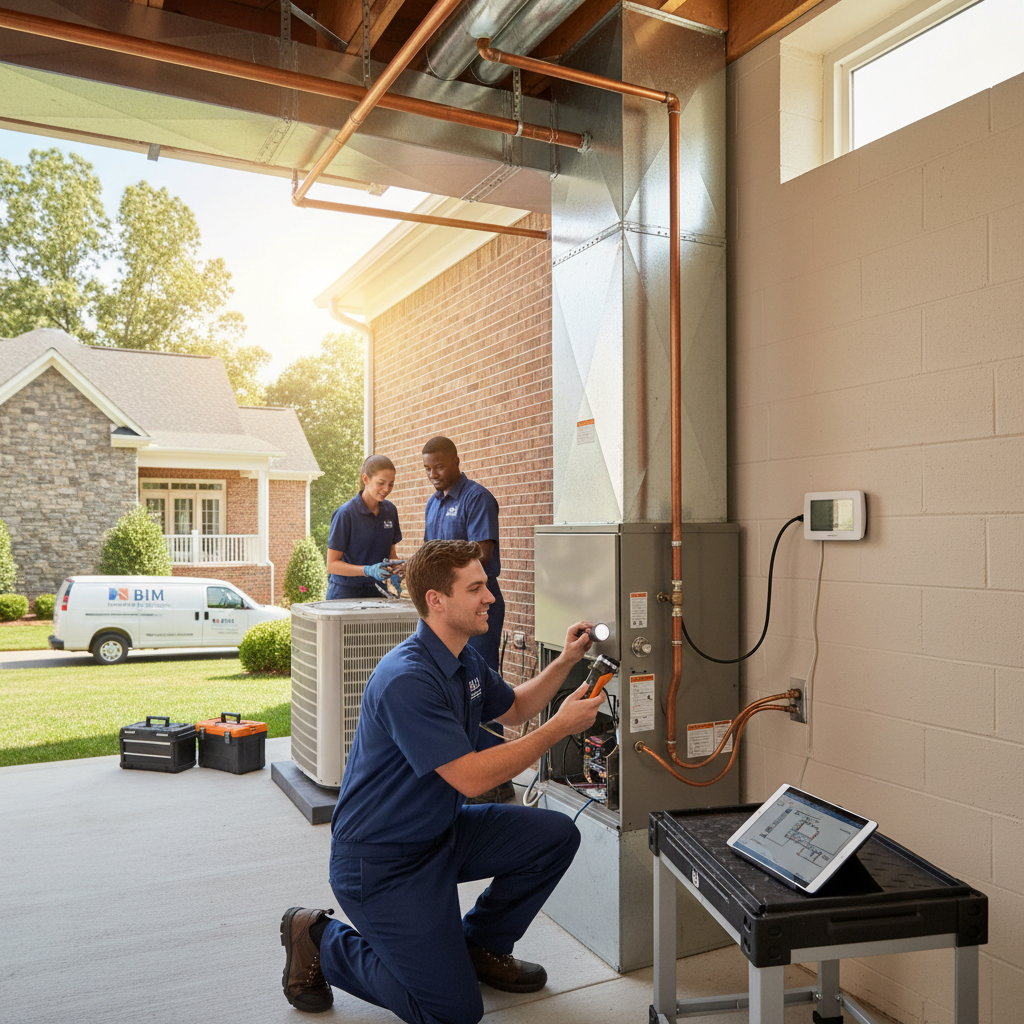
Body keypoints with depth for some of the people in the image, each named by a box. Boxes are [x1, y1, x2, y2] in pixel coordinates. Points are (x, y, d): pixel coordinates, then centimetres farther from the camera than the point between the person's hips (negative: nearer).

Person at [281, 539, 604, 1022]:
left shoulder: (464, 658, 2)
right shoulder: (406, 680, -30)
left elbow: (513, 708, 19)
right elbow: (470, 778, -30)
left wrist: (565, 661, 5)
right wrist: (560, 727, -24)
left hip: (442, 832, 9)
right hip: (381, 862, -9)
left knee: (556, 835, -3)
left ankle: (480, 946, 18)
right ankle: (320, 941, 10)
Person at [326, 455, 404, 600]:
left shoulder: (390, 511, 5)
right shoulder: (345, 514, -12)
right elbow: (332, 565, -12)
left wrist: (397, 566, -8)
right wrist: (368, 570, -25)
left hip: (378, 593, 5)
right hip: (346, 593, -5)